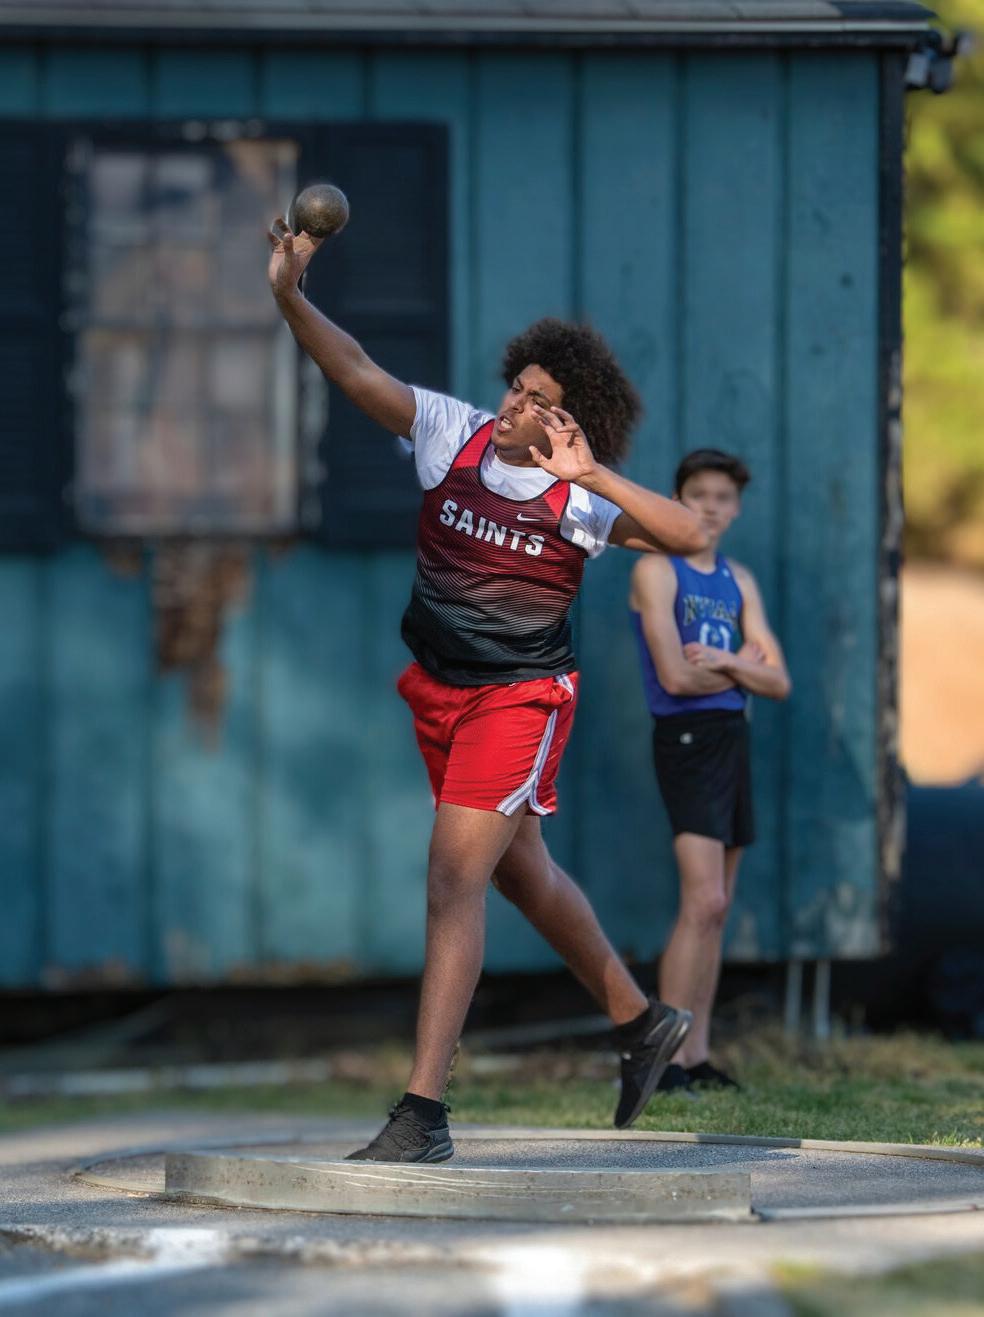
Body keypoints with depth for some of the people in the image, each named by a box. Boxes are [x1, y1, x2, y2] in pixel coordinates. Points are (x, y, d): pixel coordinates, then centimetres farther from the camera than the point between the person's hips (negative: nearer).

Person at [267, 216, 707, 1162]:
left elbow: (687, 534, -26)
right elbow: (355, 371, -11)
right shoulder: (452, 433, -4)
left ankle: (423, 1111, -20)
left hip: (519, 698, -6)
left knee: (455, 879, -17)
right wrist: (290, 297, -27)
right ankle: (641, 1022, 42)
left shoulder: (580, 499, -14)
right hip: (439, 692, 6)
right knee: (520, 871, 21)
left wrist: (589, 476, -32)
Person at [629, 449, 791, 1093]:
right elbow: (674, 676, -15)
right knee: (705, 902, -18)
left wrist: (724, 662, -8)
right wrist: (745, 669, 0)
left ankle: (697, 1054, 9)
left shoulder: (739, 581, 16)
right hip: (686, 739, -7)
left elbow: (779, 682, 10)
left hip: (733, 739, 8)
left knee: (716, 908, 7)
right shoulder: (657, 571, -5)